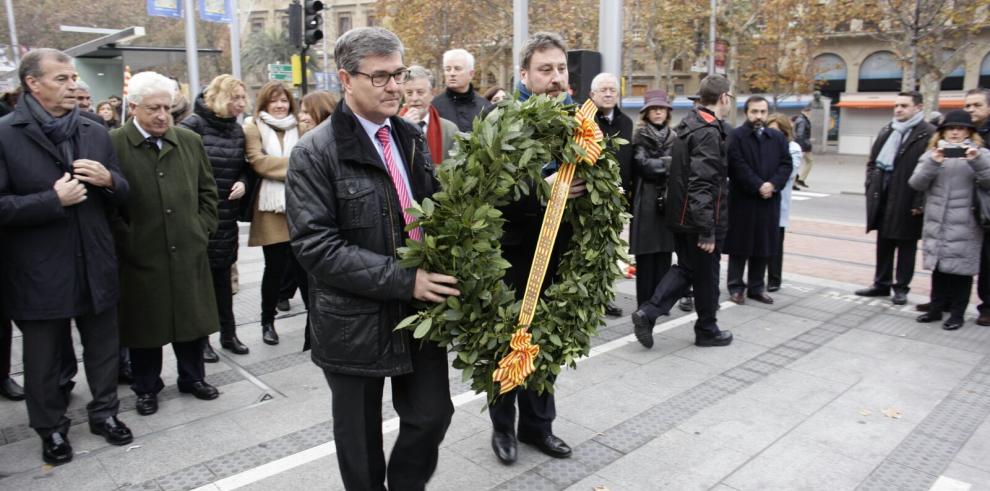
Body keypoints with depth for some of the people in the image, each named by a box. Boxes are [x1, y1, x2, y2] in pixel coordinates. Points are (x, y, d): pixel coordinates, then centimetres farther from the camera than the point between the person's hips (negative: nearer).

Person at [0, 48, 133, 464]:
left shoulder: (95, 132, 6)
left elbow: (122, 194, 11)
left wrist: (109, 180, -10)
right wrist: (53, 200, -21)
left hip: (95, 264, 4)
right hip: (38, 271, -4)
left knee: (103, 347, 17)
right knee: (44, 359, 14)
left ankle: (104, 412, 35)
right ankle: (51, 429, 32)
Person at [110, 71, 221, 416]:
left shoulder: (190, 141, 5)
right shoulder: (113, 145, -9)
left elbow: (208, 191, 12)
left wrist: (203, 229, 5)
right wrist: (126, 242, -8)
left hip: (188, 253, 4)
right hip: (140, 257, -3)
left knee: (192, 319, 14)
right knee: (145, 323, 11)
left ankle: (192, 377, 33)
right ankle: (146, 388, 29)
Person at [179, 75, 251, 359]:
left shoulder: (237, 129, 8)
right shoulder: (193, 125, -11)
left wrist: (242, 183, -3)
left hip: (227, 216, 5)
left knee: (222, 275, 13)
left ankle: (228, 334, 23)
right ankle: (201, 339, 18)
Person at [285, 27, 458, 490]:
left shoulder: (413, 138, 6)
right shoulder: (316, 152, -12)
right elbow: (316, 245, -19)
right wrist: (402, 279, -23)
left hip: (422, 310, 5)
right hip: (356, 321, -4)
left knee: (432, 417, 13)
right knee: (360, 437, 14)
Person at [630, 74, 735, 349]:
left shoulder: (689, 124, 11)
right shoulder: (709, 132, -19)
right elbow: (702, 185, -26)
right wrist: (707, 231, -24)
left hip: (680, 215, 9)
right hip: (699, 219, -9)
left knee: (686, 268, 17)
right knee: (706, 275, 8)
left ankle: (648, 313, 5)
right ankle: (707, 330, 25)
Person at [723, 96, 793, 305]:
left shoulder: (778, 137, 12)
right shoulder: (735, 136, -4)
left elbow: (786, 165, 5)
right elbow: (738, 167, -13)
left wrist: (773, 184, -11)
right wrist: (758, 186, -17)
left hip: (769, 201, 5)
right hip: (742, 200, -5)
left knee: (764, 246, 9)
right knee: (740, 246, 3)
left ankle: (757, 287, 20)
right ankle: (736, 286, 13)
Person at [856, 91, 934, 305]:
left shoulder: (929, 134, -10)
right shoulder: (886, 131, 11)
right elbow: (873, 160, 15)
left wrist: (919, 201, -16)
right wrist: (871, 187, 5)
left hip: (907, 199, -6)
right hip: (883, 196, 6)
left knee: (906, 245, 7)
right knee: (883, 242, 14)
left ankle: (901, 287, 17)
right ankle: (882, 283, 25)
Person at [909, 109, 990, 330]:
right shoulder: (932, 153, 10)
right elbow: (916, 183, -1)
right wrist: (933, 163, -17)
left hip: (964, 225, -2)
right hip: (936, 223, 2)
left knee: (961, 268, 2)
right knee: (938, 267, 10)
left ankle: (957, 313, 12)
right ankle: (936, 309, 20)